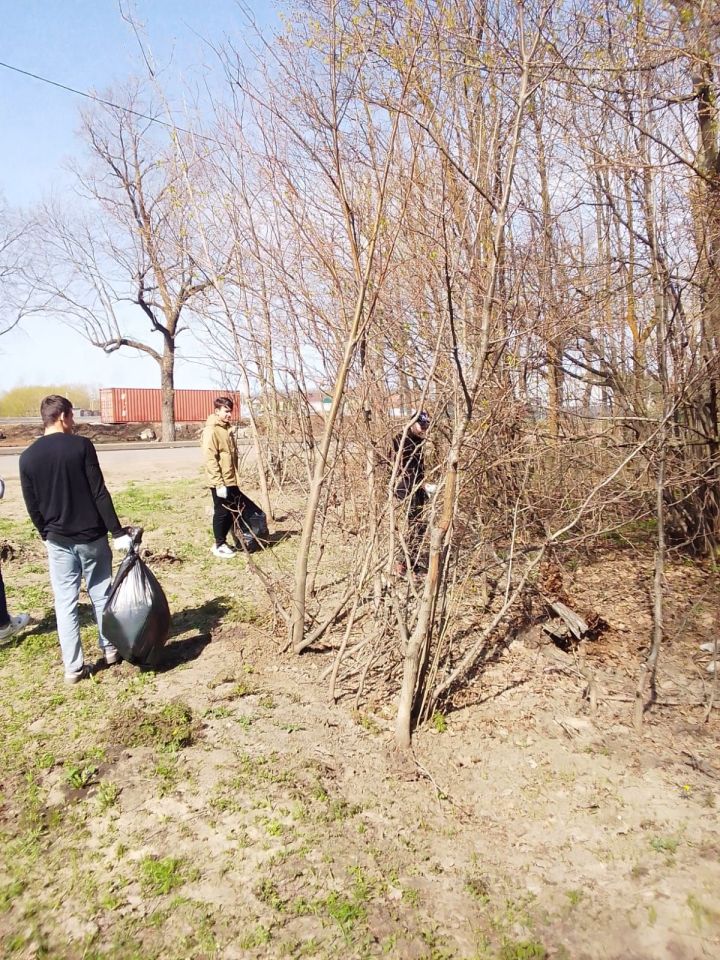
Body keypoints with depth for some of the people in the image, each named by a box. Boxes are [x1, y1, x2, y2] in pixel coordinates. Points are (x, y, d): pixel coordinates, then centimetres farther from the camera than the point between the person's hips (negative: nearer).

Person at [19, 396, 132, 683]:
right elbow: (100, 493, -14)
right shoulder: (81, 446, -11)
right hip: (91, 535, -2)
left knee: (65, 602, 8)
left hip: (58, 541, 2)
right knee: (101, 594, 14)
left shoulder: (27, 457, -1)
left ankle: (73, 667, 11)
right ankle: (110, 649, 26)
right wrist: (118, 532, -11)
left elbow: (32, 506, 5)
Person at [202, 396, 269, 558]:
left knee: (232, 511, 14)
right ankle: (219, 545, 16)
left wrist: (236, 477, 18)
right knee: (221, 512, 3)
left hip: (231, 481, 9)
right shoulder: (211, 431, -15)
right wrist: (219, 483, -22)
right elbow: (210, 459, -20)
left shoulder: (227, 430, 13)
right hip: (220, 482, -9)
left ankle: (223, 541, 26)